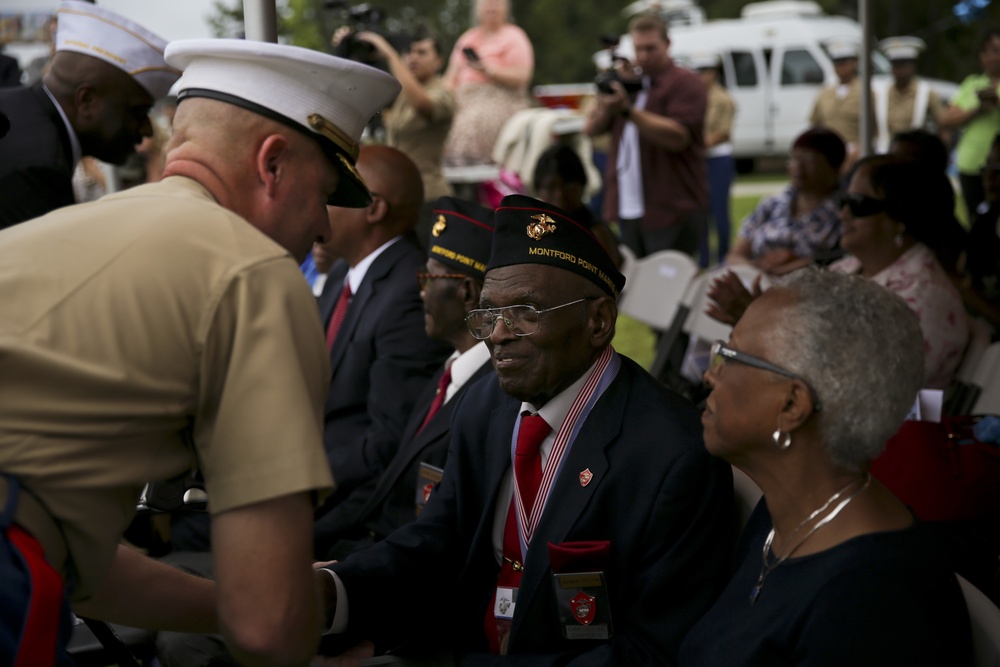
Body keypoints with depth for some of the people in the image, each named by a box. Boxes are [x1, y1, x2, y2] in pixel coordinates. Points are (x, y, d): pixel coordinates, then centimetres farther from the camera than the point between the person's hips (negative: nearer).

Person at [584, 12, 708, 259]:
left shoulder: (685, 83, -3)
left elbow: (678, 137, -19)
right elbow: (591, 129, 11)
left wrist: (629, 110, -25)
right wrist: (608, 103, -9)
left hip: (671, 209, -7)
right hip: (628, 209, 7)